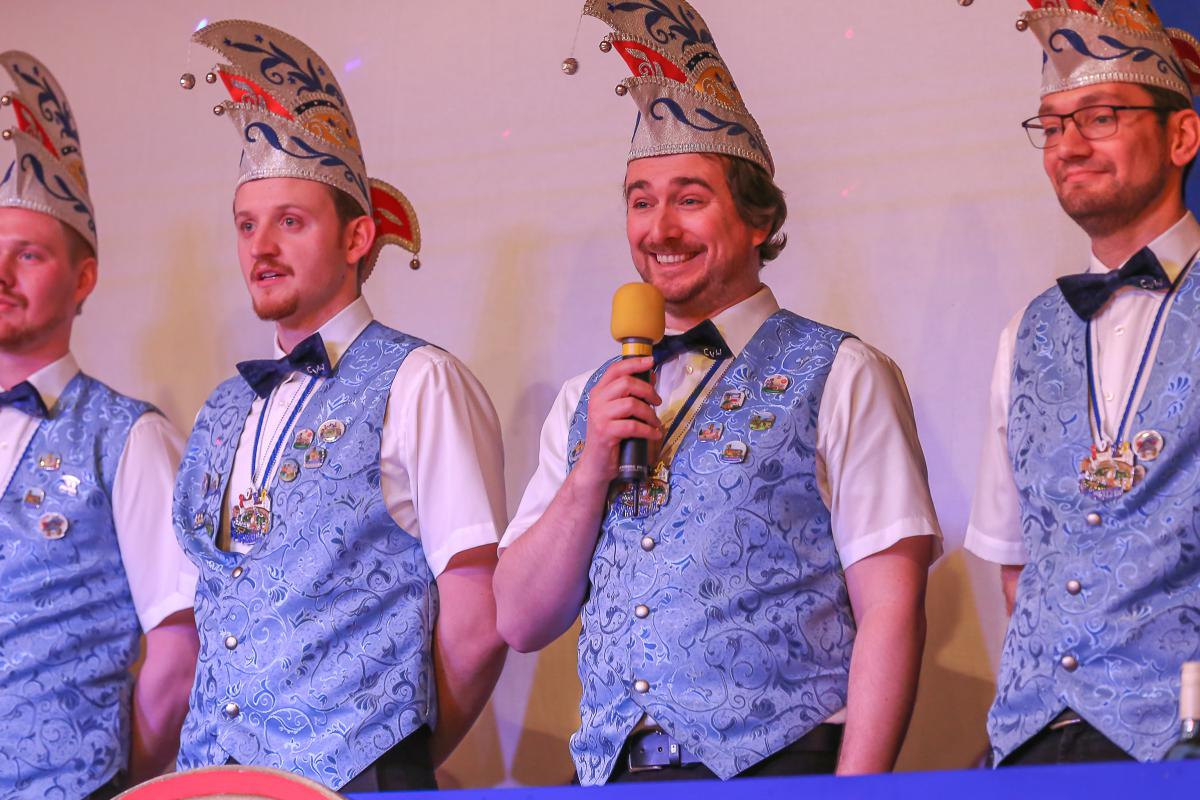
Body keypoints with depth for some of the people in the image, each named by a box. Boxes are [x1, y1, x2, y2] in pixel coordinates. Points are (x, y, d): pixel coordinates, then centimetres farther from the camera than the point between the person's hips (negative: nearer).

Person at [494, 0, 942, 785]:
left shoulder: (839, 376, 0)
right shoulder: (589, 404, 14)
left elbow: (891, 610, -6)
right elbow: (523, 623, 10)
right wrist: (592, 471, -3)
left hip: (778, 774, -4)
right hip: (612, 777, 4)